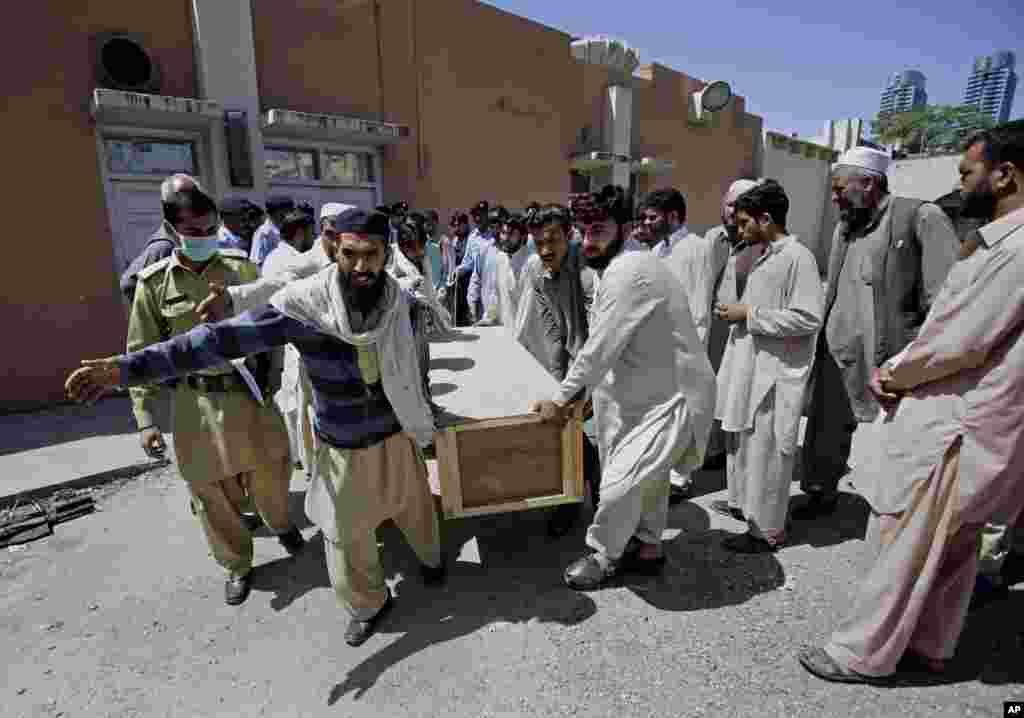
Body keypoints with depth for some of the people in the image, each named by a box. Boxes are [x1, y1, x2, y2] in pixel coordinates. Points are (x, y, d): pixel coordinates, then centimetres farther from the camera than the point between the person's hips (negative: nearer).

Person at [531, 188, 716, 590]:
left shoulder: (629, 271, -25)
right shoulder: (615, 271, 7)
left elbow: (600, 348, -26)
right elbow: (603, 347, 13)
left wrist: (560, 399, -15)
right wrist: (574, 394, 13)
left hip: (675, 398, -10)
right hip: (649, 392, 10)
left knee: (619, 484, -8)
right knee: (647, 477, 23)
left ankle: (603, 556, 19)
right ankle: (648, 548, 44)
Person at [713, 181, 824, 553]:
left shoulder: (797, 257, -13)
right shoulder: (765, 257, 14)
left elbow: (809, 317, -20)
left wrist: (750, 315, -17)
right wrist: (738, 311, 8)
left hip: (775, 374, -9)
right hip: (751, 368, 9)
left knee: (765, 450, 1)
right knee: (745, 444, 18)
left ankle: (766, 529, 15)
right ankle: (747, 505, 35)